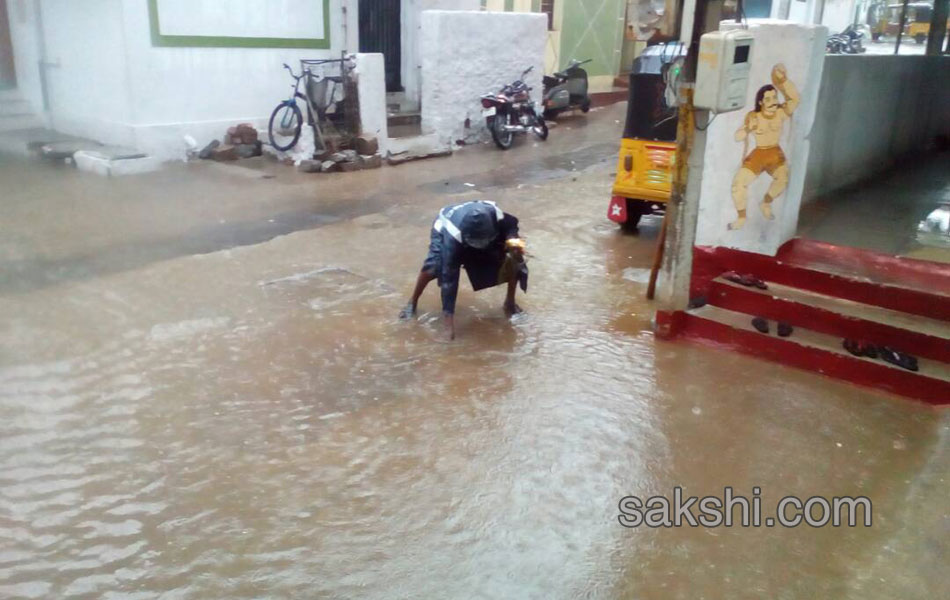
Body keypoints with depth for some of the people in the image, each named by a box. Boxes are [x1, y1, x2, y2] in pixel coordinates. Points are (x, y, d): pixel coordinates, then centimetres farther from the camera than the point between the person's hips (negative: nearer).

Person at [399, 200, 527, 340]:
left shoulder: (496, 216, -39)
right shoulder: (453, 237, -45)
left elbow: (511, 224, -14)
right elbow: (450, 277, -42)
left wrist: (512, 239, -39)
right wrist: (449, 318, -43)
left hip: (483, 231, 3)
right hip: (446, 230, -3)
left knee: (514, 257, -17)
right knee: (434, 265, -31)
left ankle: (510, 302, 8)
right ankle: (412, 303, -4)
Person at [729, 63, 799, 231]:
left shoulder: (781, 113, -11)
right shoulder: (753, 116, -12)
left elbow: (795, 99, -27)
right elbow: (737, 137, -14)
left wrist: (783, 80, -38)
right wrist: (747, 129, -35)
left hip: (776, 154, 1)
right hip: (757, 154, -1)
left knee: (783, 178, -25)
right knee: (738, 183, -16)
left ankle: (766, 203, 5)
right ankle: (741, 218, 5)